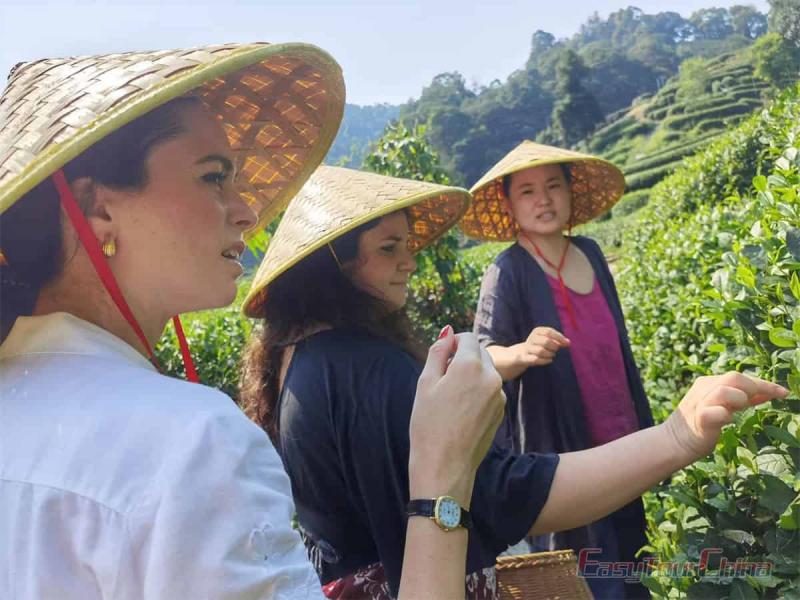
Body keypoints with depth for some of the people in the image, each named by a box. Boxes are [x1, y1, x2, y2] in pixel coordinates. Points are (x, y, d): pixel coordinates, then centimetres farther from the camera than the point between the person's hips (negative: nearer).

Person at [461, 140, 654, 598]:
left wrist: (643, 423, 17)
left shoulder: (590, 253, 4)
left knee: (629, 560, 20)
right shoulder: (508, 271, -14)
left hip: (619, 442, 7)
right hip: (559, 450, -6)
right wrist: (522, 353, -43)